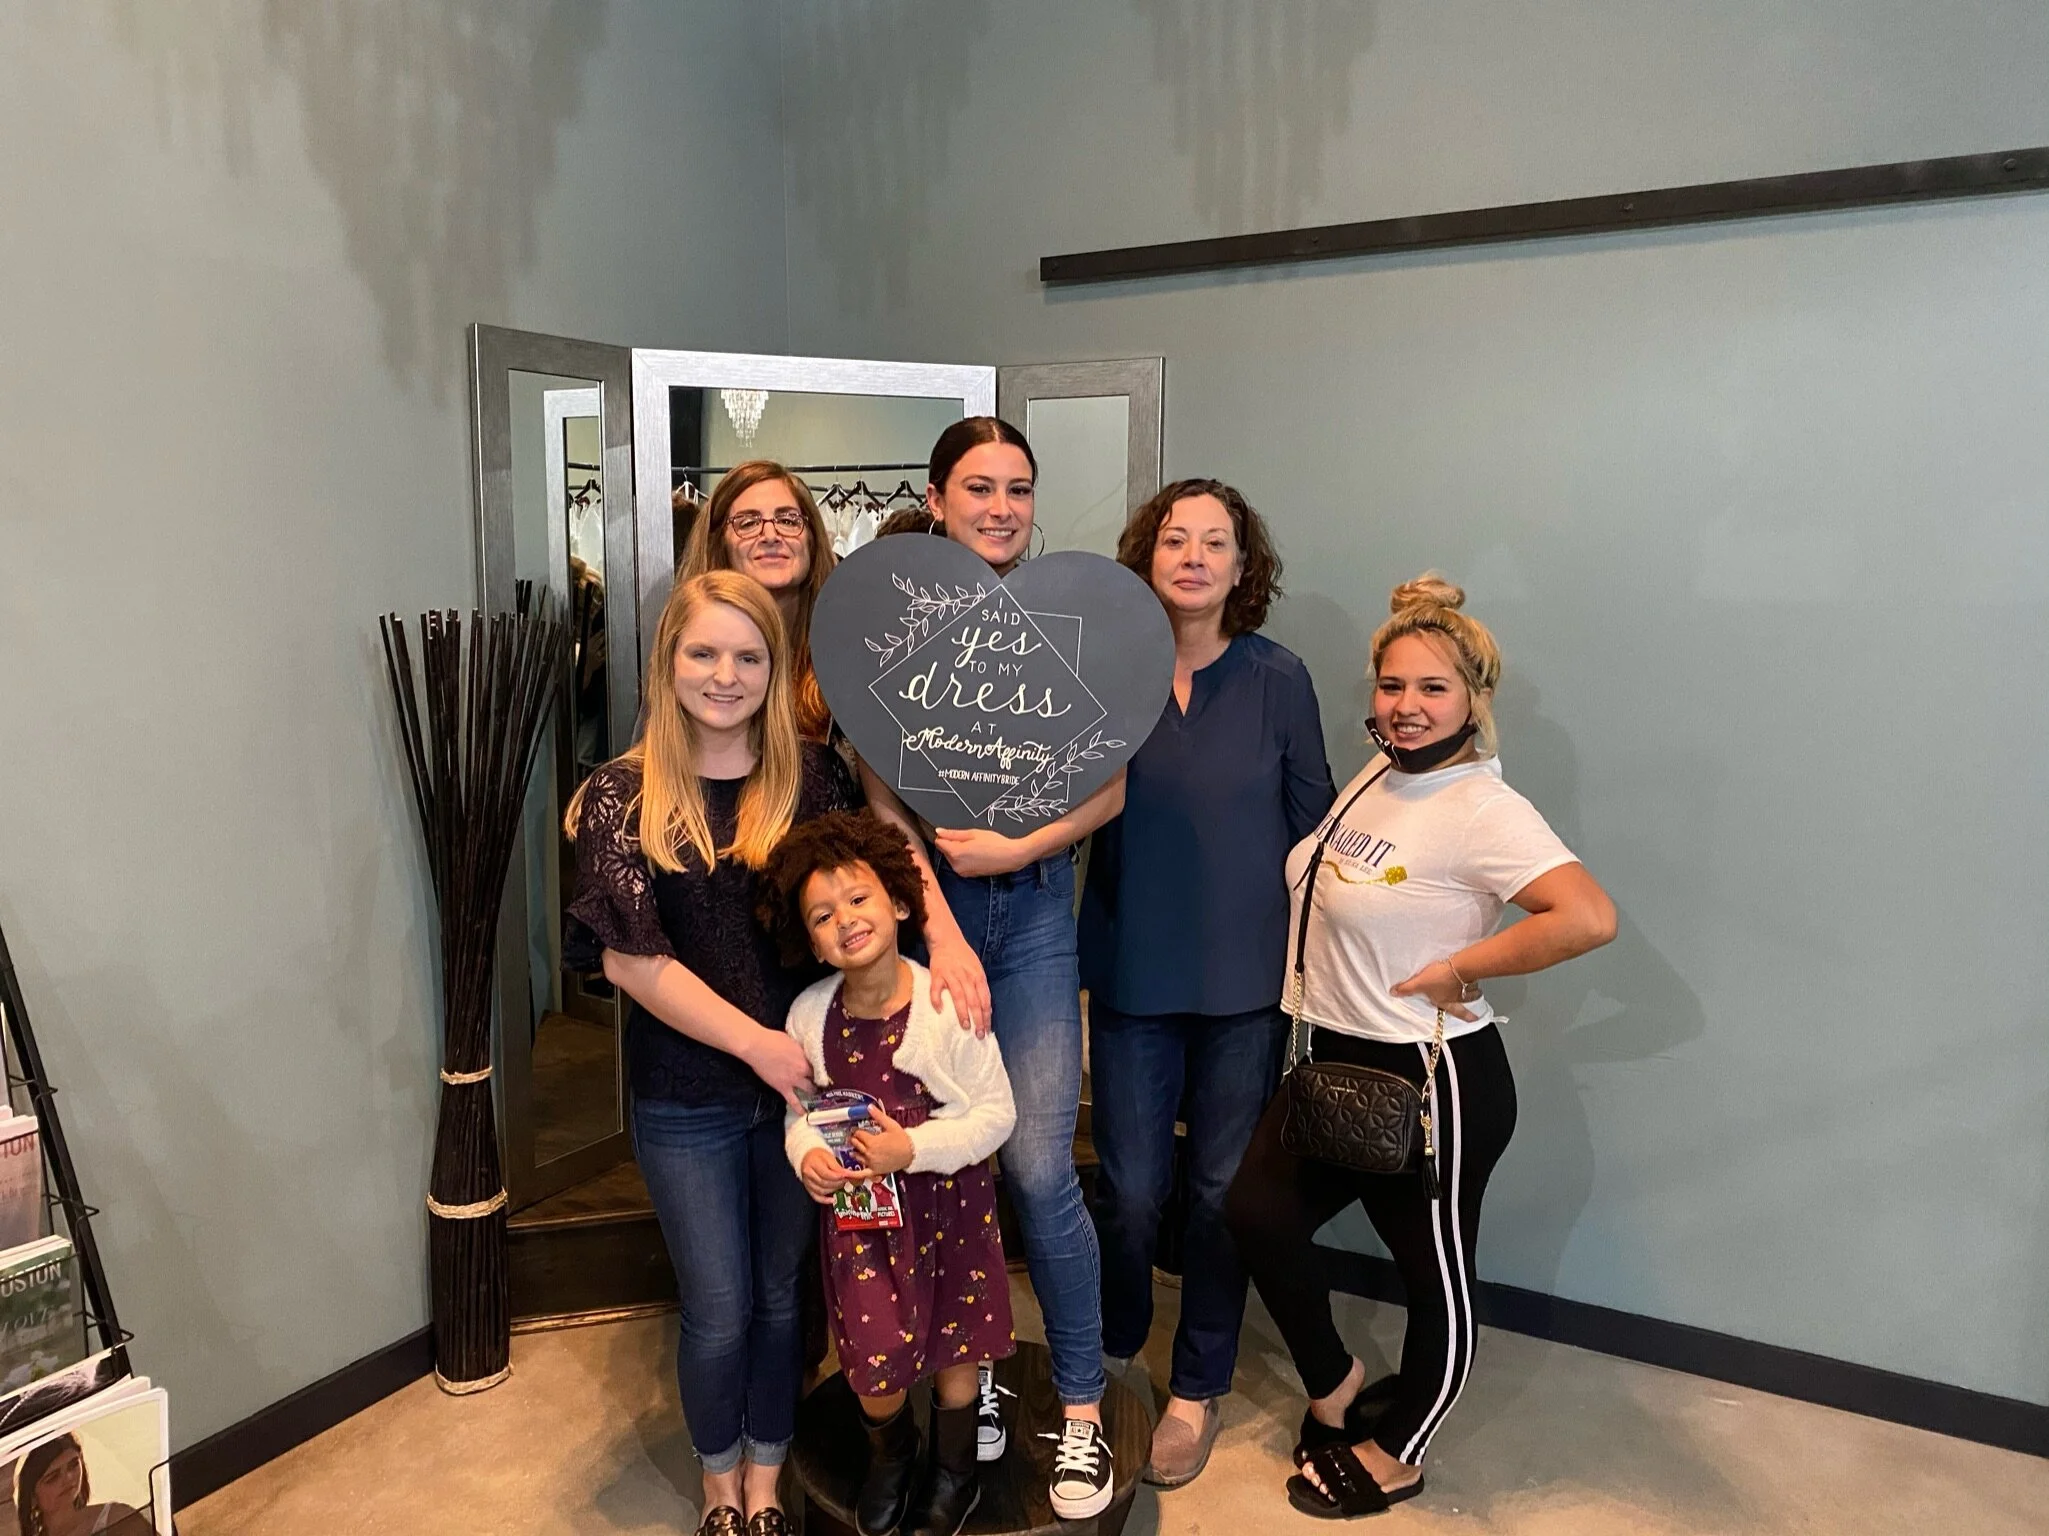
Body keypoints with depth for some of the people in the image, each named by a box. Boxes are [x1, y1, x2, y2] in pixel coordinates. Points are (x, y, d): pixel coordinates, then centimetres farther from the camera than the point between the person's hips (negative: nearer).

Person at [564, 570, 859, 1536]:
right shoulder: (622, 796, -8)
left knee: (781, 1296, 17)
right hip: (686, 1099, -1)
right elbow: (628, 957, -13)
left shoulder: (812, 776, -4)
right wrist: (755, 1042, -18)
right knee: (717, 1312, 12)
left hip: (802, 1078, 2)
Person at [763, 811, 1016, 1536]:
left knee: (952, 1348, 15)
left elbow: (996, 1112, -15)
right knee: (874, 1360, 0)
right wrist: (806, 1154, -16)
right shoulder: (809, 1015, -10)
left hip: (946, 1202, -2)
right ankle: (890, 1450, 37)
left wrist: (914, 1148, -25)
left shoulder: (948, 1005, -21)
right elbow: (800, 1110, 5)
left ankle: (955, 1469, 45)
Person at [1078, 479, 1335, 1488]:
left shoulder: (1277, 678, -4)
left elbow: (1311, 826, 1)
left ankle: (1197, 1387, 33)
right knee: (1128, 1187, 8)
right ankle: (1111, 1351, 38)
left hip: (1247, 979, 0)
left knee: (1223, 1187, 11)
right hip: (1133, 974, 0)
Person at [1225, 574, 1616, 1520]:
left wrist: (1454, 971, -24)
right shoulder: (1375, 775, 4)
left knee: (1433, 1269, 10)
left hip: (1431, 1076, -8)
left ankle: (1394, 1454, 33)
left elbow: (1590, 918, -34)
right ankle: (1336, 1388, 29)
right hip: (1338, 1059, 8)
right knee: (1257, 1211, 5)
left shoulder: (1484, 811, -21)